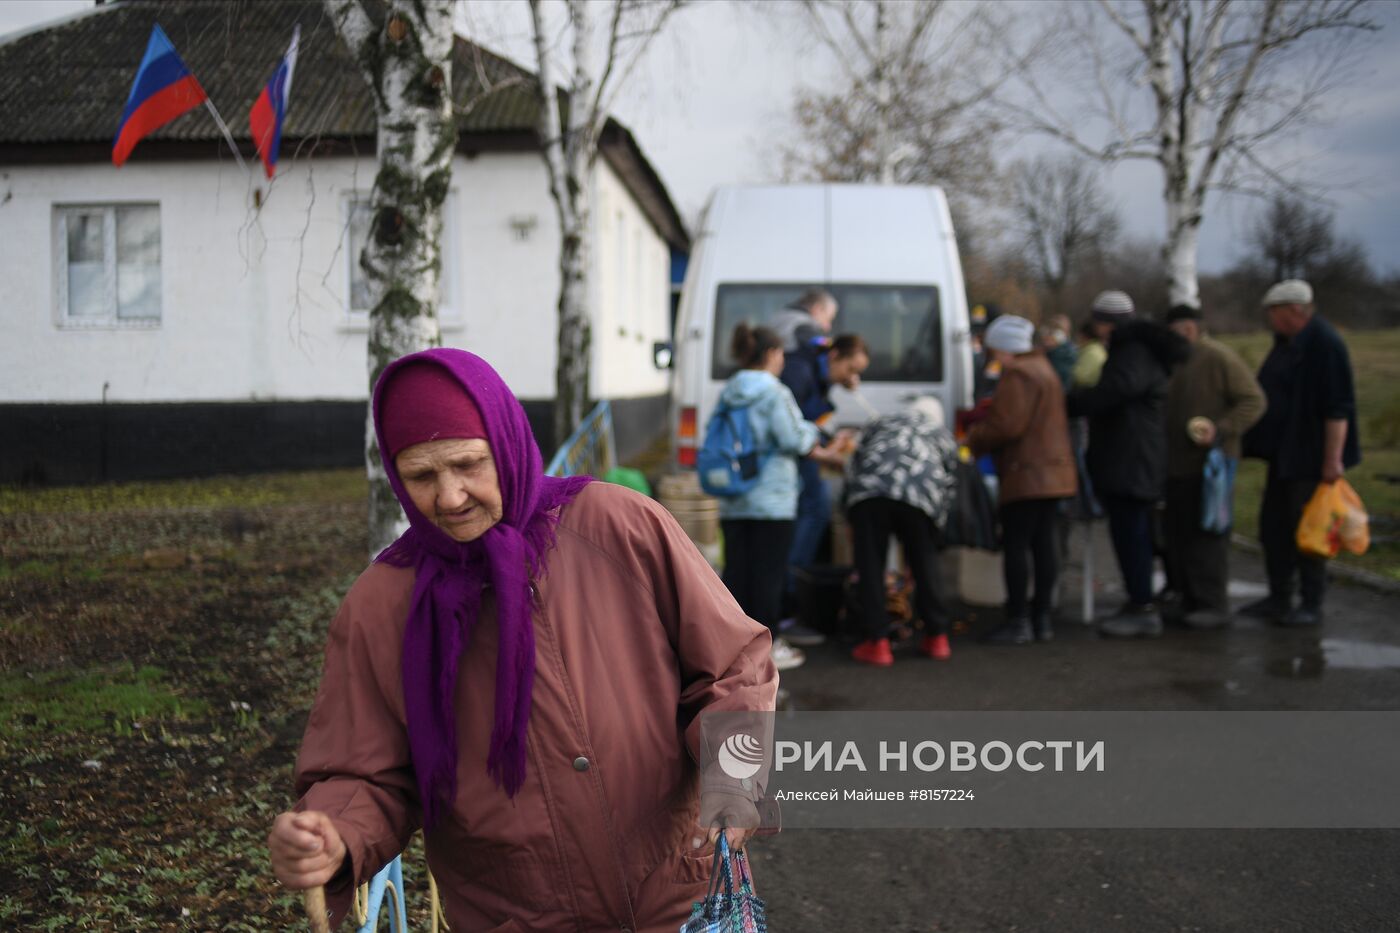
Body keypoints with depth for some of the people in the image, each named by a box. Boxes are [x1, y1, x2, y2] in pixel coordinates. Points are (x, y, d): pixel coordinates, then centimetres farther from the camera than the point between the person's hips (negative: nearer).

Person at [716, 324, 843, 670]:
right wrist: (813, 431, 8)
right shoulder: (774, 393, -13)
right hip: (770, 498, -7)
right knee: (768, 572, 0)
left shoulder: (728, 393, 11)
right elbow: (795, 440, -16)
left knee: (736, 570, 9)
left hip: (733, 502, 7)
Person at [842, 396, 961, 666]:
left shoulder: (879, 424, 36)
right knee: (925, 567, 15)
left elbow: (853, 465, 28)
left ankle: (877, 643, 3)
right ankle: (937, 638, 24)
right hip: (920, 499, 1)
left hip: (868, 493, 0)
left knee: (870, 568, 4)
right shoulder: (944, 436, 35)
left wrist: (852, 521, 32)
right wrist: (935, 525, 37)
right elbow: (947, 488, 30)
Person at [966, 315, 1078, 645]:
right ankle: (1042, 617, 15)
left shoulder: (1018, 376, -13)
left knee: (1015, 547, -5)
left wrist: (973, 439, -5)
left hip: (1026, 475, -10)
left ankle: (1017, 621, -3)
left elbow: (1007, 426, -20)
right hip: (1053, 472, 10)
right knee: (1044, 544, 10)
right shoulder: (1043, 369, 20)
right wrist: (983, 416, 18)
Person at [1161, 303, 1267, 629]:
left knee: (1206, 535, -6)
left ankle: (1213, 605, 1)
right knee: (1178, 535, 10)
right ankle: (1187, 598, 20)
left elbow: (1254, 400, -11)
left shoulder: (1219, 358, -9)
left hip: (1210, 463, -8)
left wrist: (1221, 429, -21)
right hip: (1177, 465, 8)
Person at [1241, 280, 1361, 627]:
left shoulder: (1325, 344, -18)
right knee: (1273, 526, 13)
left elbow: (1338, 408, -21)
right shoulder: (1286, 343, 11)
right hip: (1283, 454, 9)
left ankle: (1312, 606, 10)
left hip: (1310, 457, -9)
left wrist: (1333, 460, -23)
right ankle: (1279, 599, 23)